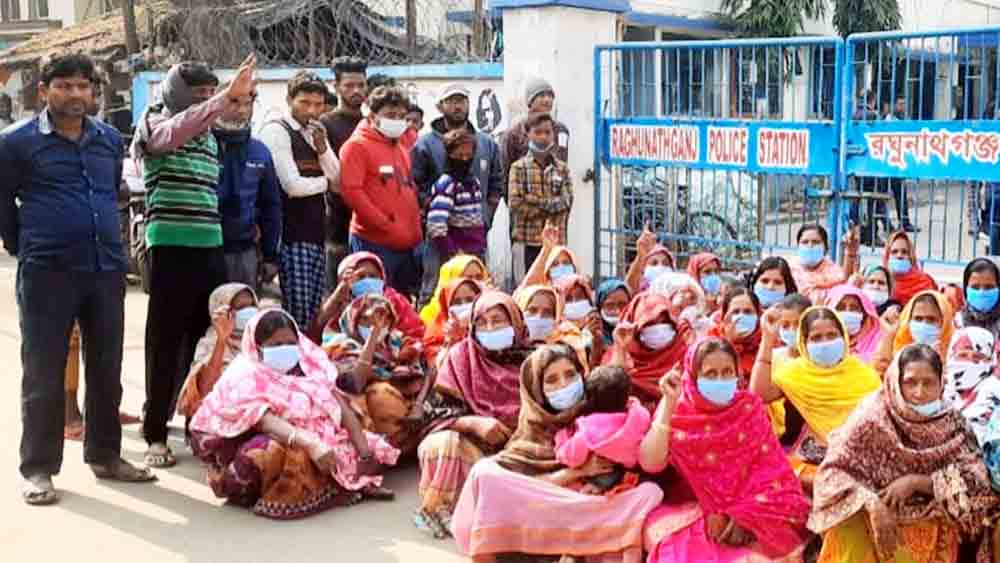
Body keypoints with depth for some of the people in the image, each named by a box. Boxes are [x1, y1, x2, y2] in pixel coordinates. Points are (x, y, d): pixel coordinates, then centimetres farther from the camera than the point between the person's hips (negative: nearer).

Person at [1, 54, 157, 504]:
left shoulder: (110, 140, 11)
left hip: (107, 270, 5)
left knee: (106, 370, 11)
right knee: (44, 376, 1)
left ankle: (105, 456, 24)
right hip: (47, 274, -4)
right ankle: (38, 469, 11)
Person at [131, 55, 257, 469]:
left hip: (211, 247, 7)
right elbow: (176, 131, -26)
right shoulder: (156, 124, -1)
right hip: (172, 247, -7)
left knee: (205, 337, 12)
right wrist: (228, 97, -36)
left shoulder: (208, 136, 19)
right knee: (165, 342, -3)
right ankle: (155, 434, 4)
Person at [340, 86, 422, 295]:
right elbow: (351, 191, -13)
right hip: (374, 241, -7)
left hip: (408, 243, 7)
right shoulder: (357, 146, -4)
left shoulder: (404, 146, 17)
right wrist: (386, 225, -14)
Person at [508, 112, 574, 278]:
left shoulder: (562, 169, 10)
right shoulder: (519, 168, 1)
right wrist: (549, 205, -6)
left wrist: (536, 202, -10)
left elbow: (566, 201, -2)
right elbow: (515, 204, -9)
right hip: (527, 241, -2)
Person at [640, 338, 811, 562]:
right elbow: (650, 464, -18)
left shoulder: (749, 408, 0)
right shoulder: (676, 413, -4)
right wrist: (668, 402, -20)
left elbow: (770, 468, -4)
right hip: (691, 509, -1)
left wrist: (742, 516, -18)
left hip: (749, 508, 2)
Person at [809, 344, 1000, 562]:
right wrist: (873, 505, -28)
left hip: (930, 533, 1)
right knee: (850, 534, -22)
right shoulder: (874, 415, -12)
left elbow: (975, 480, -8)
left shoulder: (949, 422, -4)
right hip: (875, 521, -1)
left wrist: (916, 481, -18)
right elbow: (833, 471, -14)